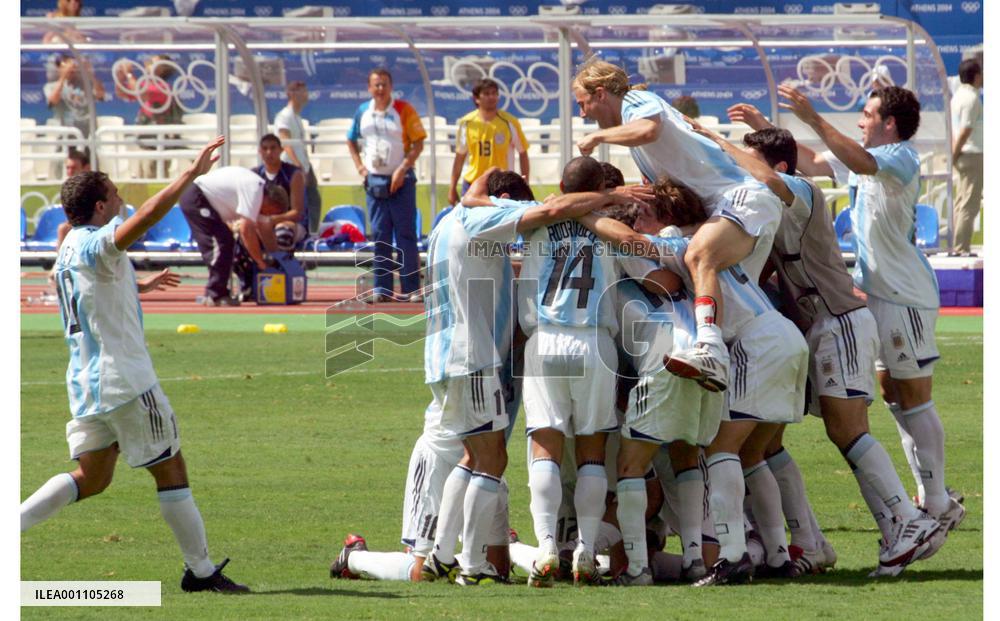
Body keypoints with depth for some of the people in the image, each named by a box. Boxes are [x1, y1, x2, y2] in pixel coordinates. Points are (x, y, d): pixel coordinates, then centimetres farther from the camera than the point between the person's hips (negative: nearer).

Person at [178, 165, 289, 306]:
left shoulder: (259, 189, 8)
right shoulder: (254, 191, -22)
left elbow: (263, 229, 14)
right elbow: (246, 229, -27)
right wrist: (261, 261, -19)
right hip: (195, 197, -10)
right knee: (222, 243, -15)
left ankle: (212, 295, 16)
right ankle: (216, 295, -15)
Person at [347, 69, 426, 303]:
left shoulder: (404, 110, -5)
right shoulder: (362, 112, 8)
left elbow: (418, 143, -7)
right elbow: (352, 141, 21)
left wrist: (402, 170, -15)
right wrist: (360, 166, 8)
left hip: (401, 180, -4)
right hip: (374, 180, 4)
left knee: (405, 234, -4)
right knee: (380, 235, 5)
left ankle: (412, 287, -3)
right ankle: (382, 288, 8)